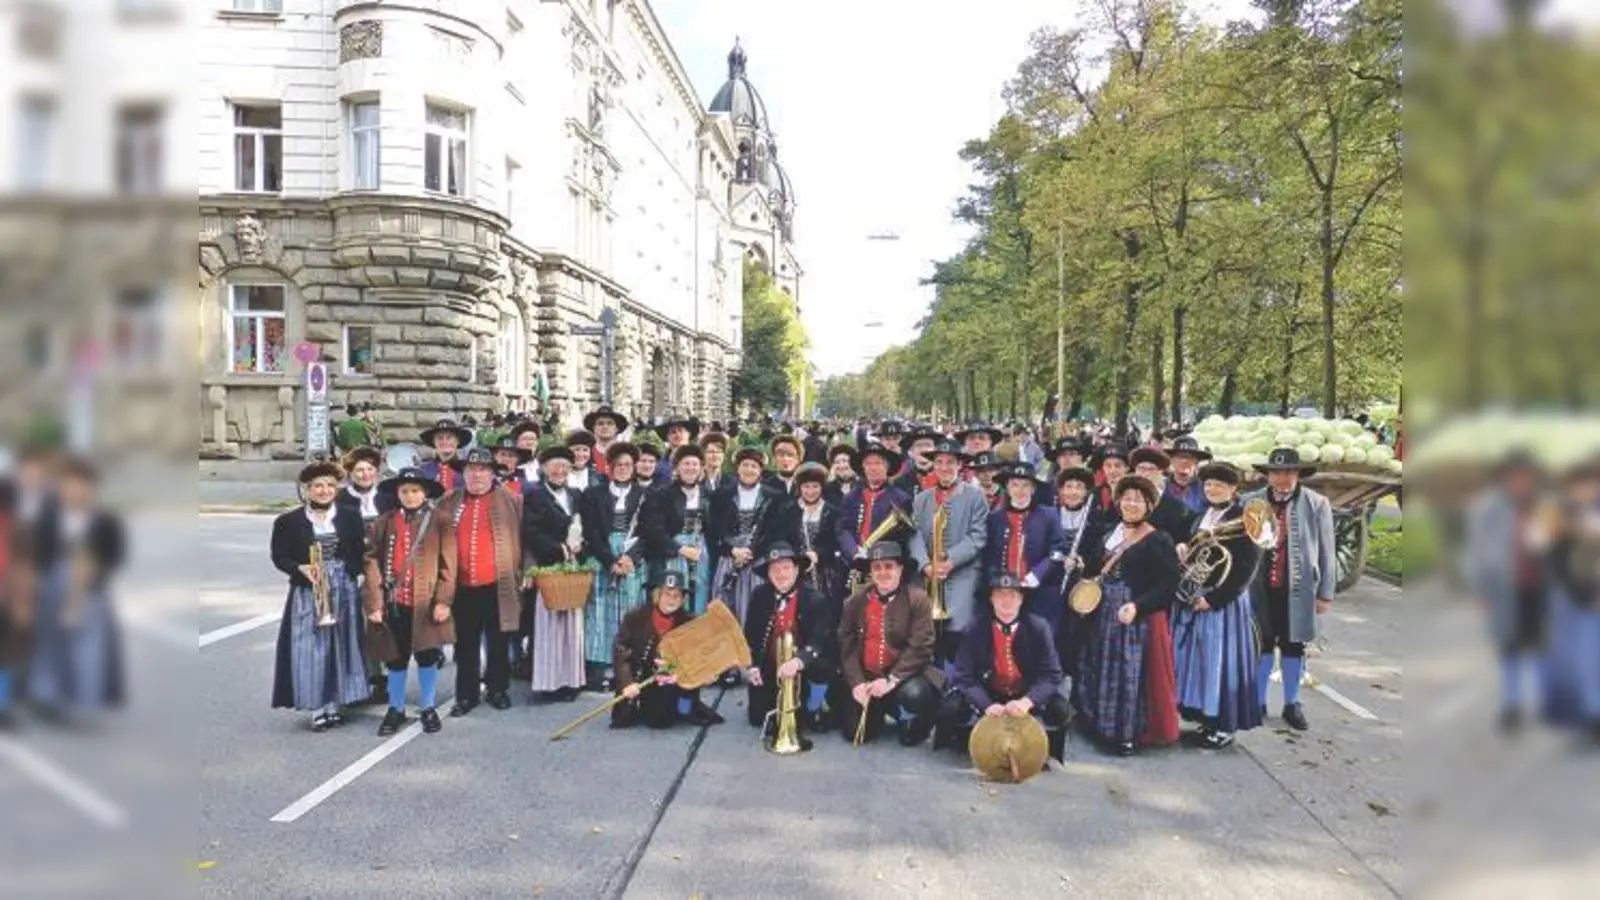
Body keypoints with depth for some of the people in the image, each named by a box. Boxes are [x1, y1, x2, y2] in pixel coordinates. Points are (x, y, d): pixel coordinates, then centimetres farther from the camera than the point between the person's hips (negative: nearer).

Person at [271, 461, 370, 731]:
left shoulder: (351, 518, 6)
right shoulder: (288, 522, 0)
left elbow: (360, 553, 5)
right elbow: (279, 557, -1)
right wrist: (301, 569, -18)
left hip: (344, 592, 2)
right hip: (307, 594, -2)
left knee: (340, 648, 7)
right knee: (310, 650, -3)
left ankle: (334, 705, 19)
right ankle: (317, 709, 5)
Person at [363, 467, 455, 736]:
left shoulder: (439, 523, -1)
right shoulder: (384, 523, 3)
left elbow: (448, 565, -3)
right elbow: (373, 563, 1)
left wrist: (443, 601, -9)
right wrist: (374, 603, -5)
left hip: (426, 603, -1)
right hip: (393, 603, 2)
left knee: (427, 656, 8)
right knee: (395, 658, 12)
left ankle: (429, 709, 23)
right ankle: (396, 710, 27)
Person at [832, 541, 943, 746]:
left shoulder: (917, 599, -11)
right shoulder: (856, 600, 1)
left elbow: (919, 648, -16)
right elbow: (846, 645, -1)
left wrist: (891, 680, -23)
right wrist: (857, 682, -14)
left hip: (905, 675, -3)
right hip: (866, 677, 3)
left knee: (915, 695, -35)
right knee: (855, 731, -7)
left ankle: (914, 723, 3)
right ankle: (879, 710, 29)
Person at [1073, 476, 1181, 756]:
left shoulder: (1159, 541, -8)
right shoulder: (1108, 536, 14)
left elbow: (1167, 585, -14)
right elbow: (1094, 570, 17)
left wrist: (1137, 606, -25)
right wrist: (1080, 568, -4)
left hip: (1139, 620, -7)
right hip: (1103, 617, 7)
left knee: (1131, 674, -3)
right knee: (1103, 672, 12)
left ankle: (1130, 734, 8)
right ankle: (1105, 728, 24)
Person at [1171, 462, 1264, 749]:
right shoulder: (1202, 517, 13)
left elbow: (1247, 567, -15)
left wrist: (1214, 598, -19)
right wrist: (1182, 551, 1)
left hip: (1224, 602, -7)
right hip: (1193, 600, 7)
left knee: (1221, 662, -2)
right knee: (1197, 660, 9)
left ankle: (1225, 726, 9)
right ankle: (1206, 719, 20)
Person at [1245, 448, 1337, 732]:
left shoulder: (1317, 504, -4)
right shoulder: (1251, 502, -1)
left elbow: (1326, 552, 0)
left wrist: (1325, 593, -1)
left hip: (1298, 589, 0)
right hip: (1260, 587, 1)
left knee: (1293, 645, 11)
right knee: (1262, 644, 10)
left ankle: (1292, 704, 26)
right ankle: (1258, 703, 22)